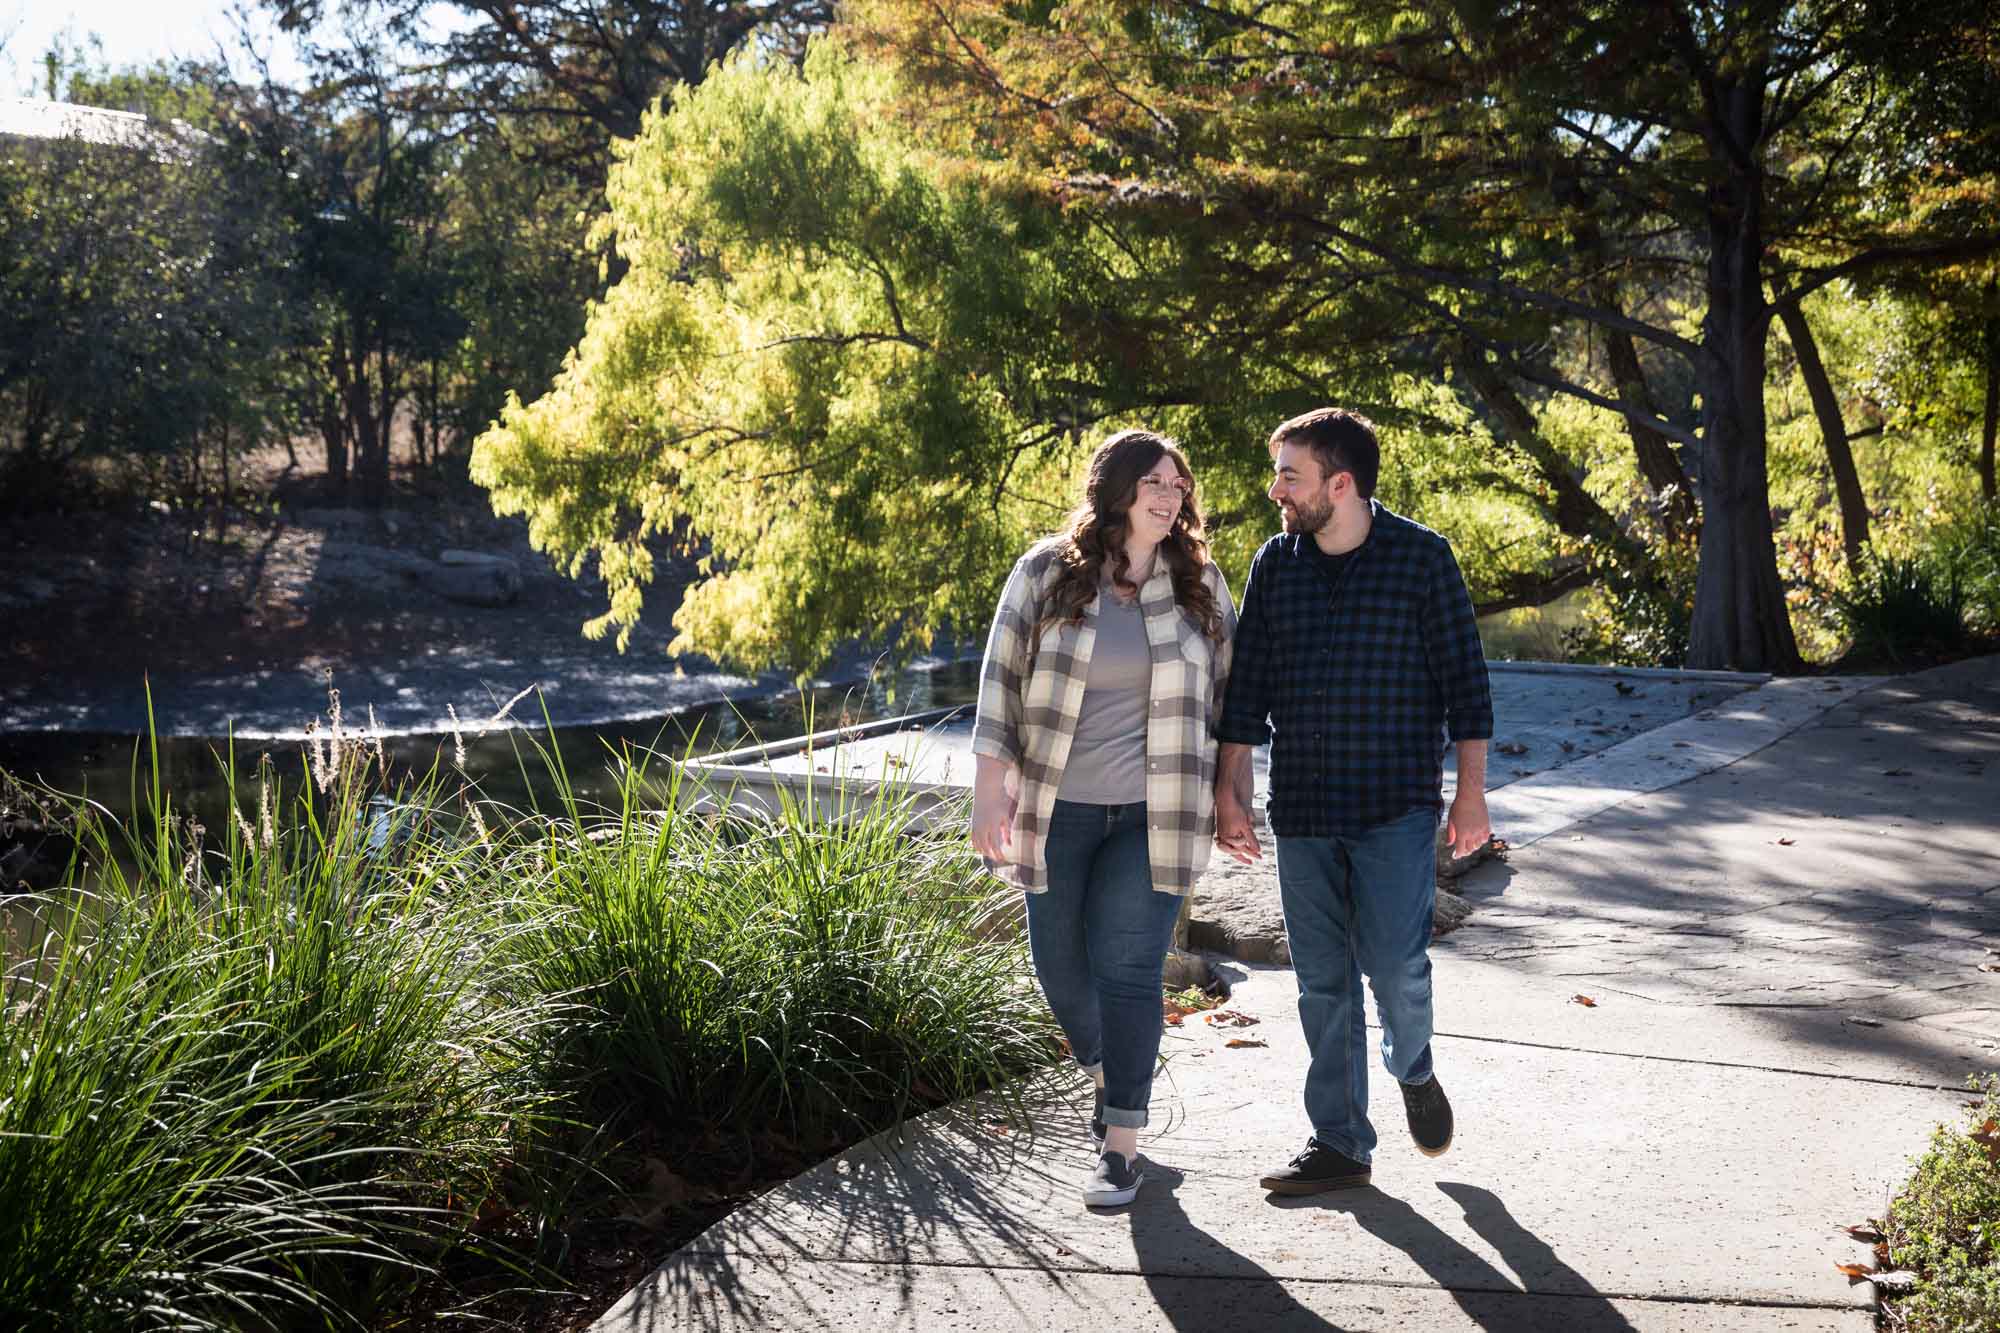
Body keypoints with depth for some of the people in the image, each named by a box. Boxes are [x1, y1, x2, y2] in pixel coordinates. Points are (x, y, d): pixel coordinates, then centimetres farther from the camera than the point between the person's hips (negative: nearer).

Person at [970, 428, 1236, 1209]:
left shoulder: (1198, 583, 3)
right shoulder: (1044, 573, -2)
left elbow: (1227, 689, 11)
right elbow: (1001, 680, -3)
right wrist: (990, 789, -10)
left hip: (1152, 815, -1)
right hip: (1057, 808, 1)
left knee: (1127, 967, -6)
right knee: (1061, 965, 11)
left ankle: (1122, 1146, 2)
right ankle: (1106, 1078, 40)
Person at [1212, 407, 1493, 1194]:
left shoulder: (1422, 558, -3)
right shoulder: (1275, 565, 6)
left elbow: (1464, 681, -2)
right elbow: (1245, 687, 9)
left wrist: (1471, 795, -4)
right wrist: (1231, 791, 6)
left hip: (1397, 808, -3)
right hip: (1301, 811, 4)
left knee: (1395, 965, -9)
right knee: (1322, 983, 7)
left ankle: (1413, 1070, 24)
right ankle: (1340, 1144, 18)